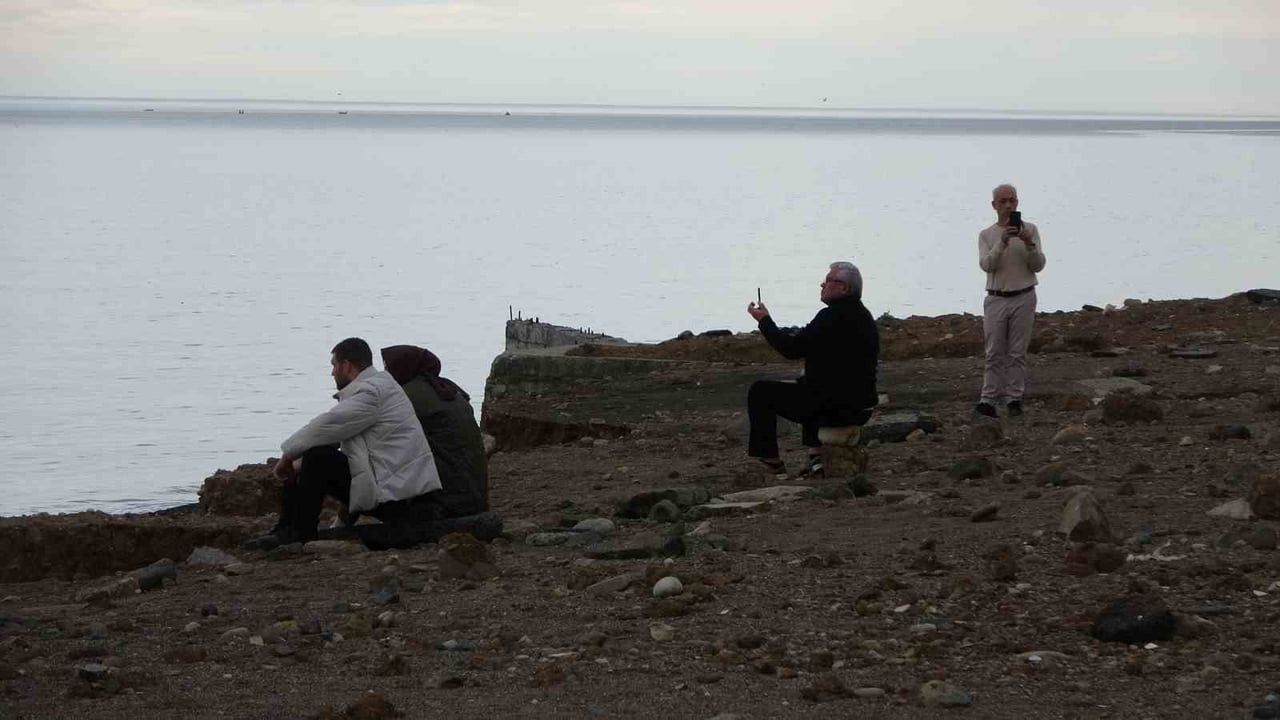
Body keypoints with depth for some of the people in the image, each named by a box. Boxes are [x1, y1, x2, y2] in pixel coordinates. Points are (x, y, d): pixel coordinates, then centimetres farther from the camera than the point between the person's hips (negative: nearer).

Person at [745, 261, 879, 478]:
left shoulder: (833, 317, -18)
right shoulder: (864, 317, 13)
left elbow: (792, 349, -15)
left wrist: (764, 321, -2)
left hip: (834, 408, -9)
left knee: (760, 392, 5)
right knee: (806, 387, 39)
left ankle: (772, 462, 9)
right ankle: (816, 456, 25)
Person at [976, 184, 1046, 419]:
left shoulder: (1030, 230, 3)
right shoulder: (986, 235, 4)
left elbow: (1038, 265, -3)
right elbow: (986, 264, -12)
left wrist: (1029, 245, -21)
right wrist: (1003, 242, -26)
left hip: (1023, 298, 0)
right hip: (996, 300, 0)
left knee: (1017, 353, 2)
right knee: (995, 353, 0)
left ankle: (1014, 400, 7)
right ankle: (988, 401, 0)